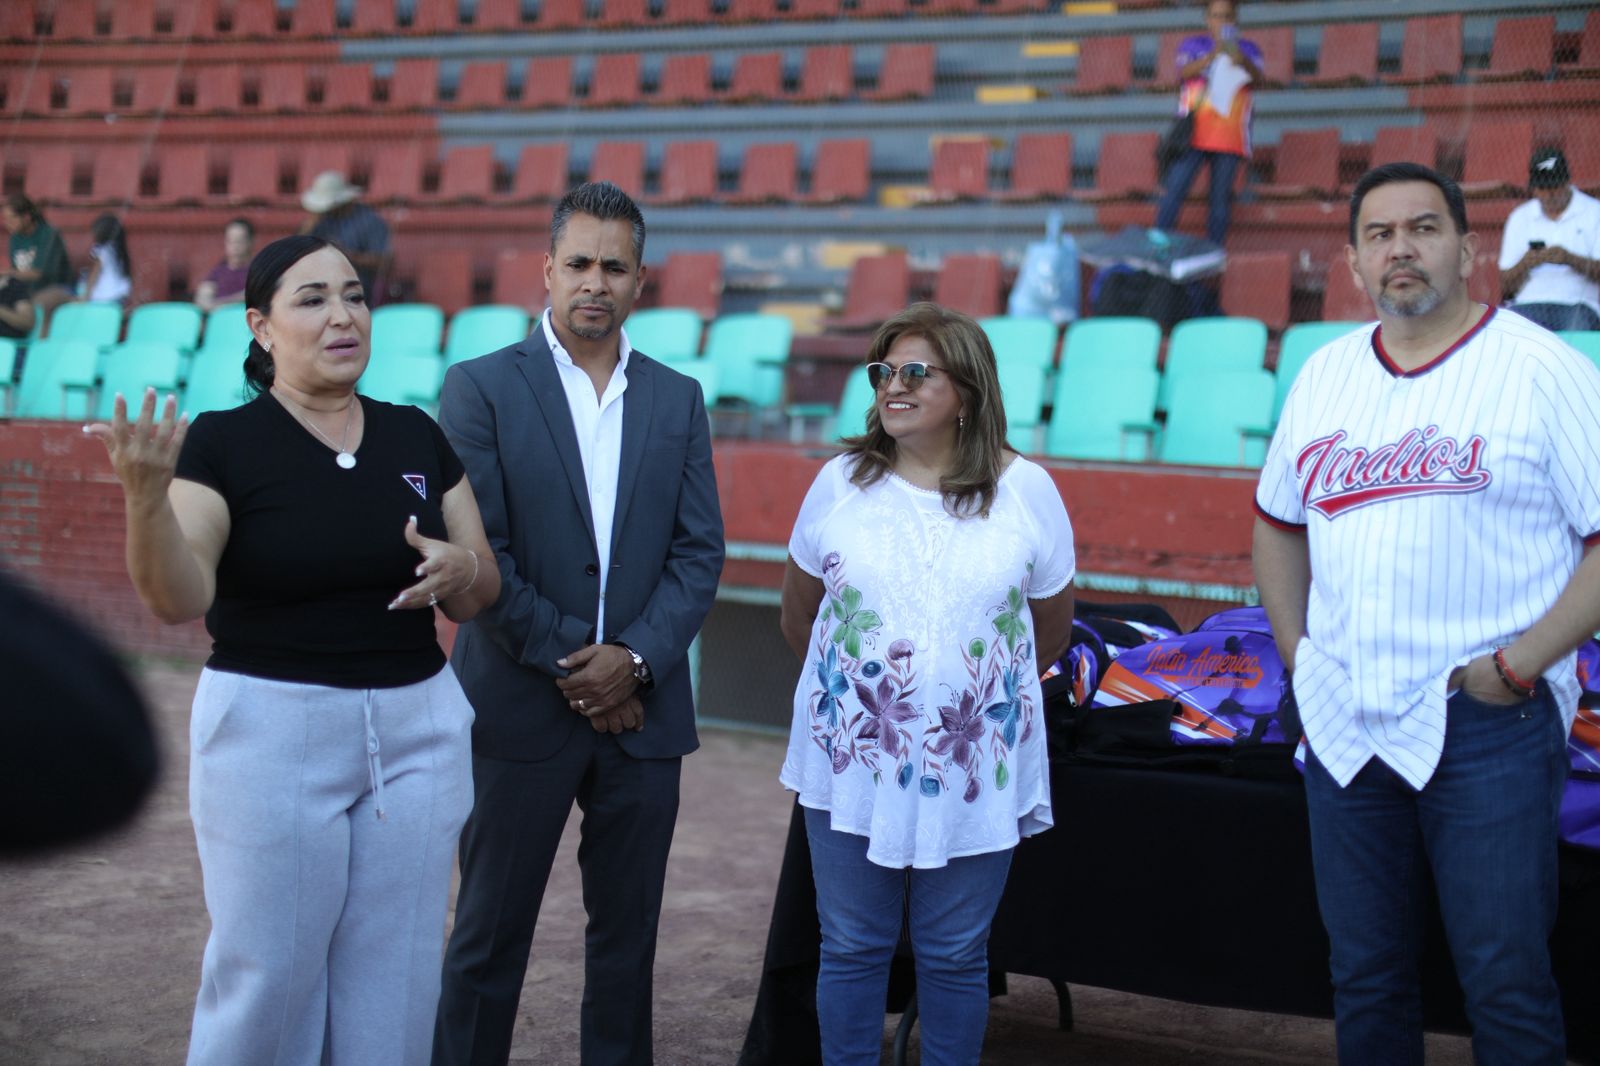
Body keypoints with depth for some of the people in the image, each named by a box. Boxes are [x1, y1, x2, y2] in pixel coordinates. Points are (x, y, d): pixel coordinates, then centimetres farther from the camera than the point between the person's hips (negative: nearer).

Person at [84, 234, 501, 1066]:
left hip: (415, 730, 4)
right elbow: (178, 600, -19)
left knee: (395, 979, 11)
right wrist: (146, 498, -36)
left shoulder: (417, 438, 5)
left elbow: (479, 596, 9)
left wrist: (460, 570, -14)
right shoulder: (222, 443, -7)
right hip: (273, 732, -4)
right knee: (267, 975, 4)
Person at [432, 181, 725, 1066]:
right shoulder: (481, 388, -2)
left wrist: (635, 659, -10)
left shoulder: (678, 400, 9)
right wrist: (569, 660, -11)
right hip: (521, 708, -3)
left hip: (642, 710, 3)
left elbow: (700, 552, 4)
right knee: (490, 936, 5)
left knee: (628, 934, 11)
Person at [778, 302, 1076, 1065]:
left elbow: (1050, 626, 8)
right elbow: (799, 613, 11)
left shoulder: (1025, 490, -5)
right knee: (851, 948, 11)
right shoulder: (842, 481, -1)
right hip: (851, 764, 1)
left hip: (974, 772, -1)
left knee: (954, 957, 11)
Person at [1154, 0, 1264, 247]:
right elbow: (1184, 72, -11)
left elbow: (1257, 77, -8)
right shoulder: (1193, 45, 9)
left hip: (1229, 139, 1)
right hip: (1194, 133, -1)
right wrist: (1213, 55, -27)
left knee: (1221, 197, 1)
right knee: (1174, 189, -7)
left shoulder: (1247, 49, 11)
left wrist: (1242, 62, -30)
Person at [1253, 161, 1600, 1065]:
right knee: (1366, 978, 15)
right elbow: (1278, 524, 22)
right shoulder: (1326, 374, 11)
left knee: (1506, 983, 0)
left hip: (1489, 723, -5)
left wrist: (1521, 664, -15)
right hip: (1345, 723, 5)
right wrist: (1297, 651, 11)